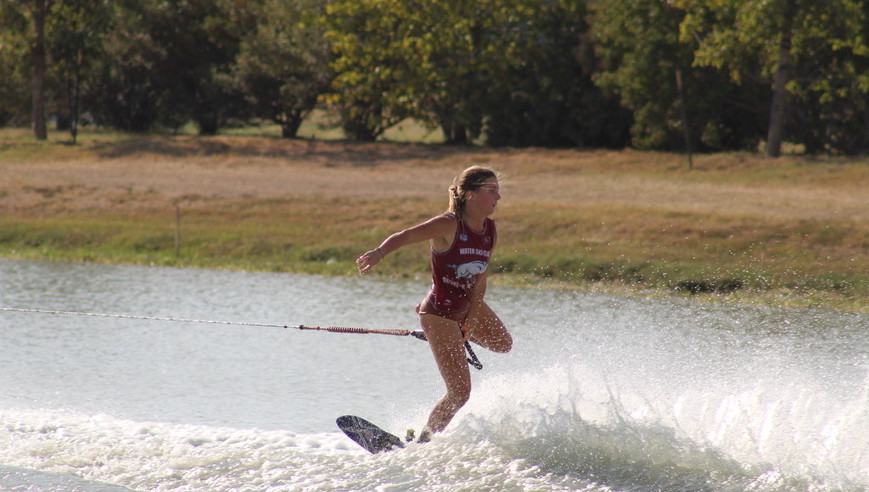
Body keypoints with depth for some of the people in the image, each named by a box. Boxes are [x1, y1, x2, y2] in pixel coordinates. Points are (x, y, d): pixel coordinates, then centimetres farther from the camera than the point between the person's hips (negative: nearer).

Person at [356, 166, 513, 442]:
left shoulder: (489, 231, -5)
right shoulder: (449, 225, -24)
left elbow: (480, 280, -3)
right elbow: (403, 237, -31)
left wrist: (470, 322, -8)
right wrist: (380, 253, -52)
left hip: (467, 307, 8)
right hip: (439, 313, -7)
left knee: (503, 344, 30)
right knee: (459, 393, -9)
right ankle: (423, 442, 6)